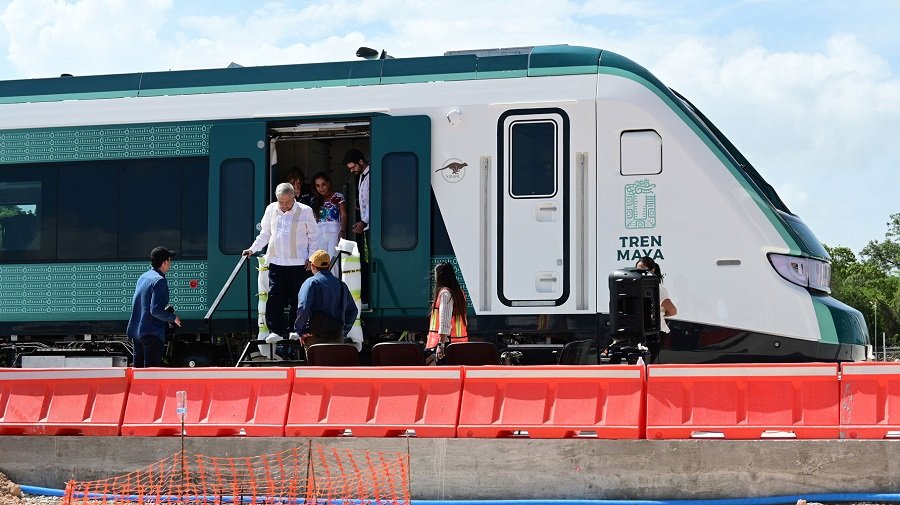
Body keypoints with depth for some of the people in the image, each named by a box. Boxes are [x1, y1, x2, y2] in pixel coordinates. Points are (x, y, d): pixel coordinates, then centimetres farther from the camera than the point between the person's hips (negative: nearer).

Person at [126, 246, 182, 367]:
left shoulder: (143, 277, 13)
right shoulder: (159, 280, -15)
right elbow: (155, 310, -22)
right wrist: (173, 317, -7)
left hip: (136, 330, 9)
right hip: (152, 333, -9)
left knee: (138, 368, 14)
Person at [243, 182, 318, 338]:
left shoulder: (305, 211, -2)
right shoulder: (271, 210, 7)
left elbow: (313, 236, 5)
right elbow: (265, 234, 18)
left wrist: (311, 257, -3)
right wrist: (252, 249, 8)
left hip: (298, 262, -3)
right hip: (276, 261, 3)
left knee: (297, 298, 0)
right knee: (274, 297, -4)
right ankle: (277, 330, 2)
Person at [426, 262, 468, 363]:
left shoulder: (445, 293, -11)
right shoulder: (459, 293, 16)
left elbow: (445, 321, -19)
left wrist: (441, 344, -21)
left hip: (448, 343, -9)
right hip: (460, 343, 9)